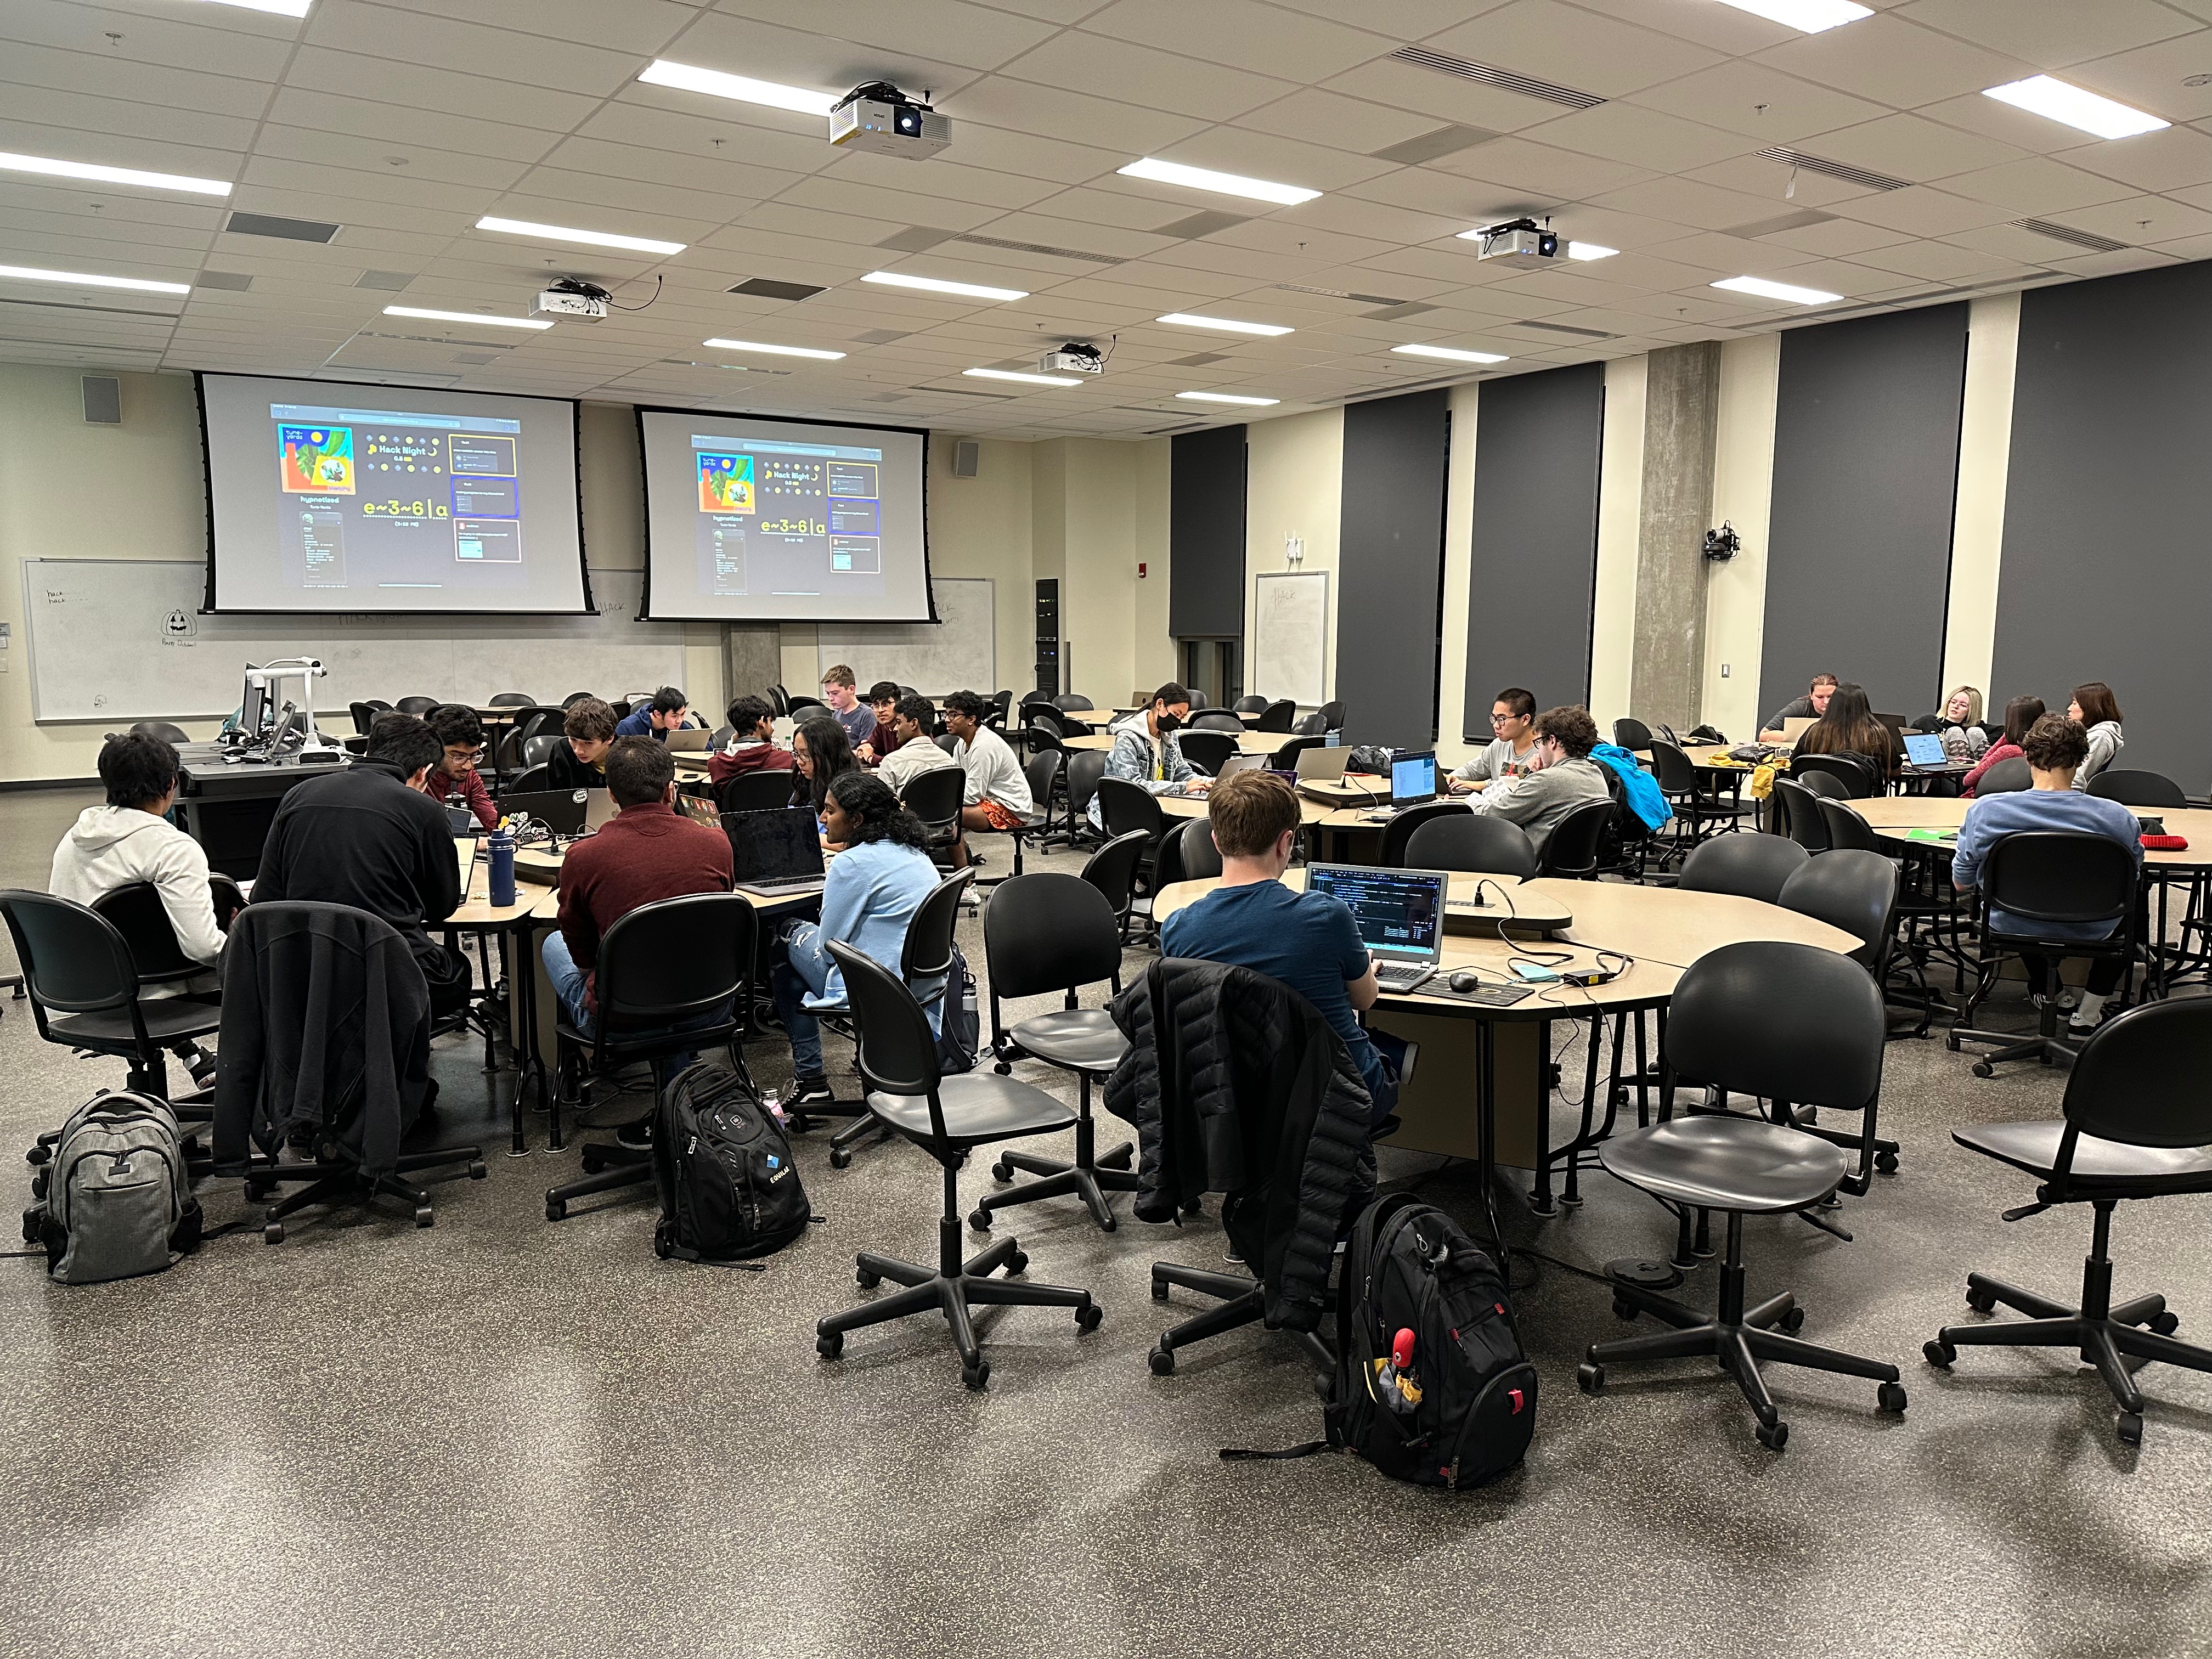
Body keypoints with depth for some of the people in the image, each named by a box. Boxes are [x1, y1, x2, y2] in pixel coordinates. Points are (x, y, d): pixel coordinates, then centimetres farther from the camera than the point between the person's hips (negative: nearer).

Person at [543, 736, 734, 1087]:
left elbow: (582, 954, 2)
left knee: (553, 942, 27)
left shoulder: (582, 856, -14)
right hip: (708, 1012, 2)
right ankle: (677, 1074, 43)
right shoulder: (716, 843, -8)